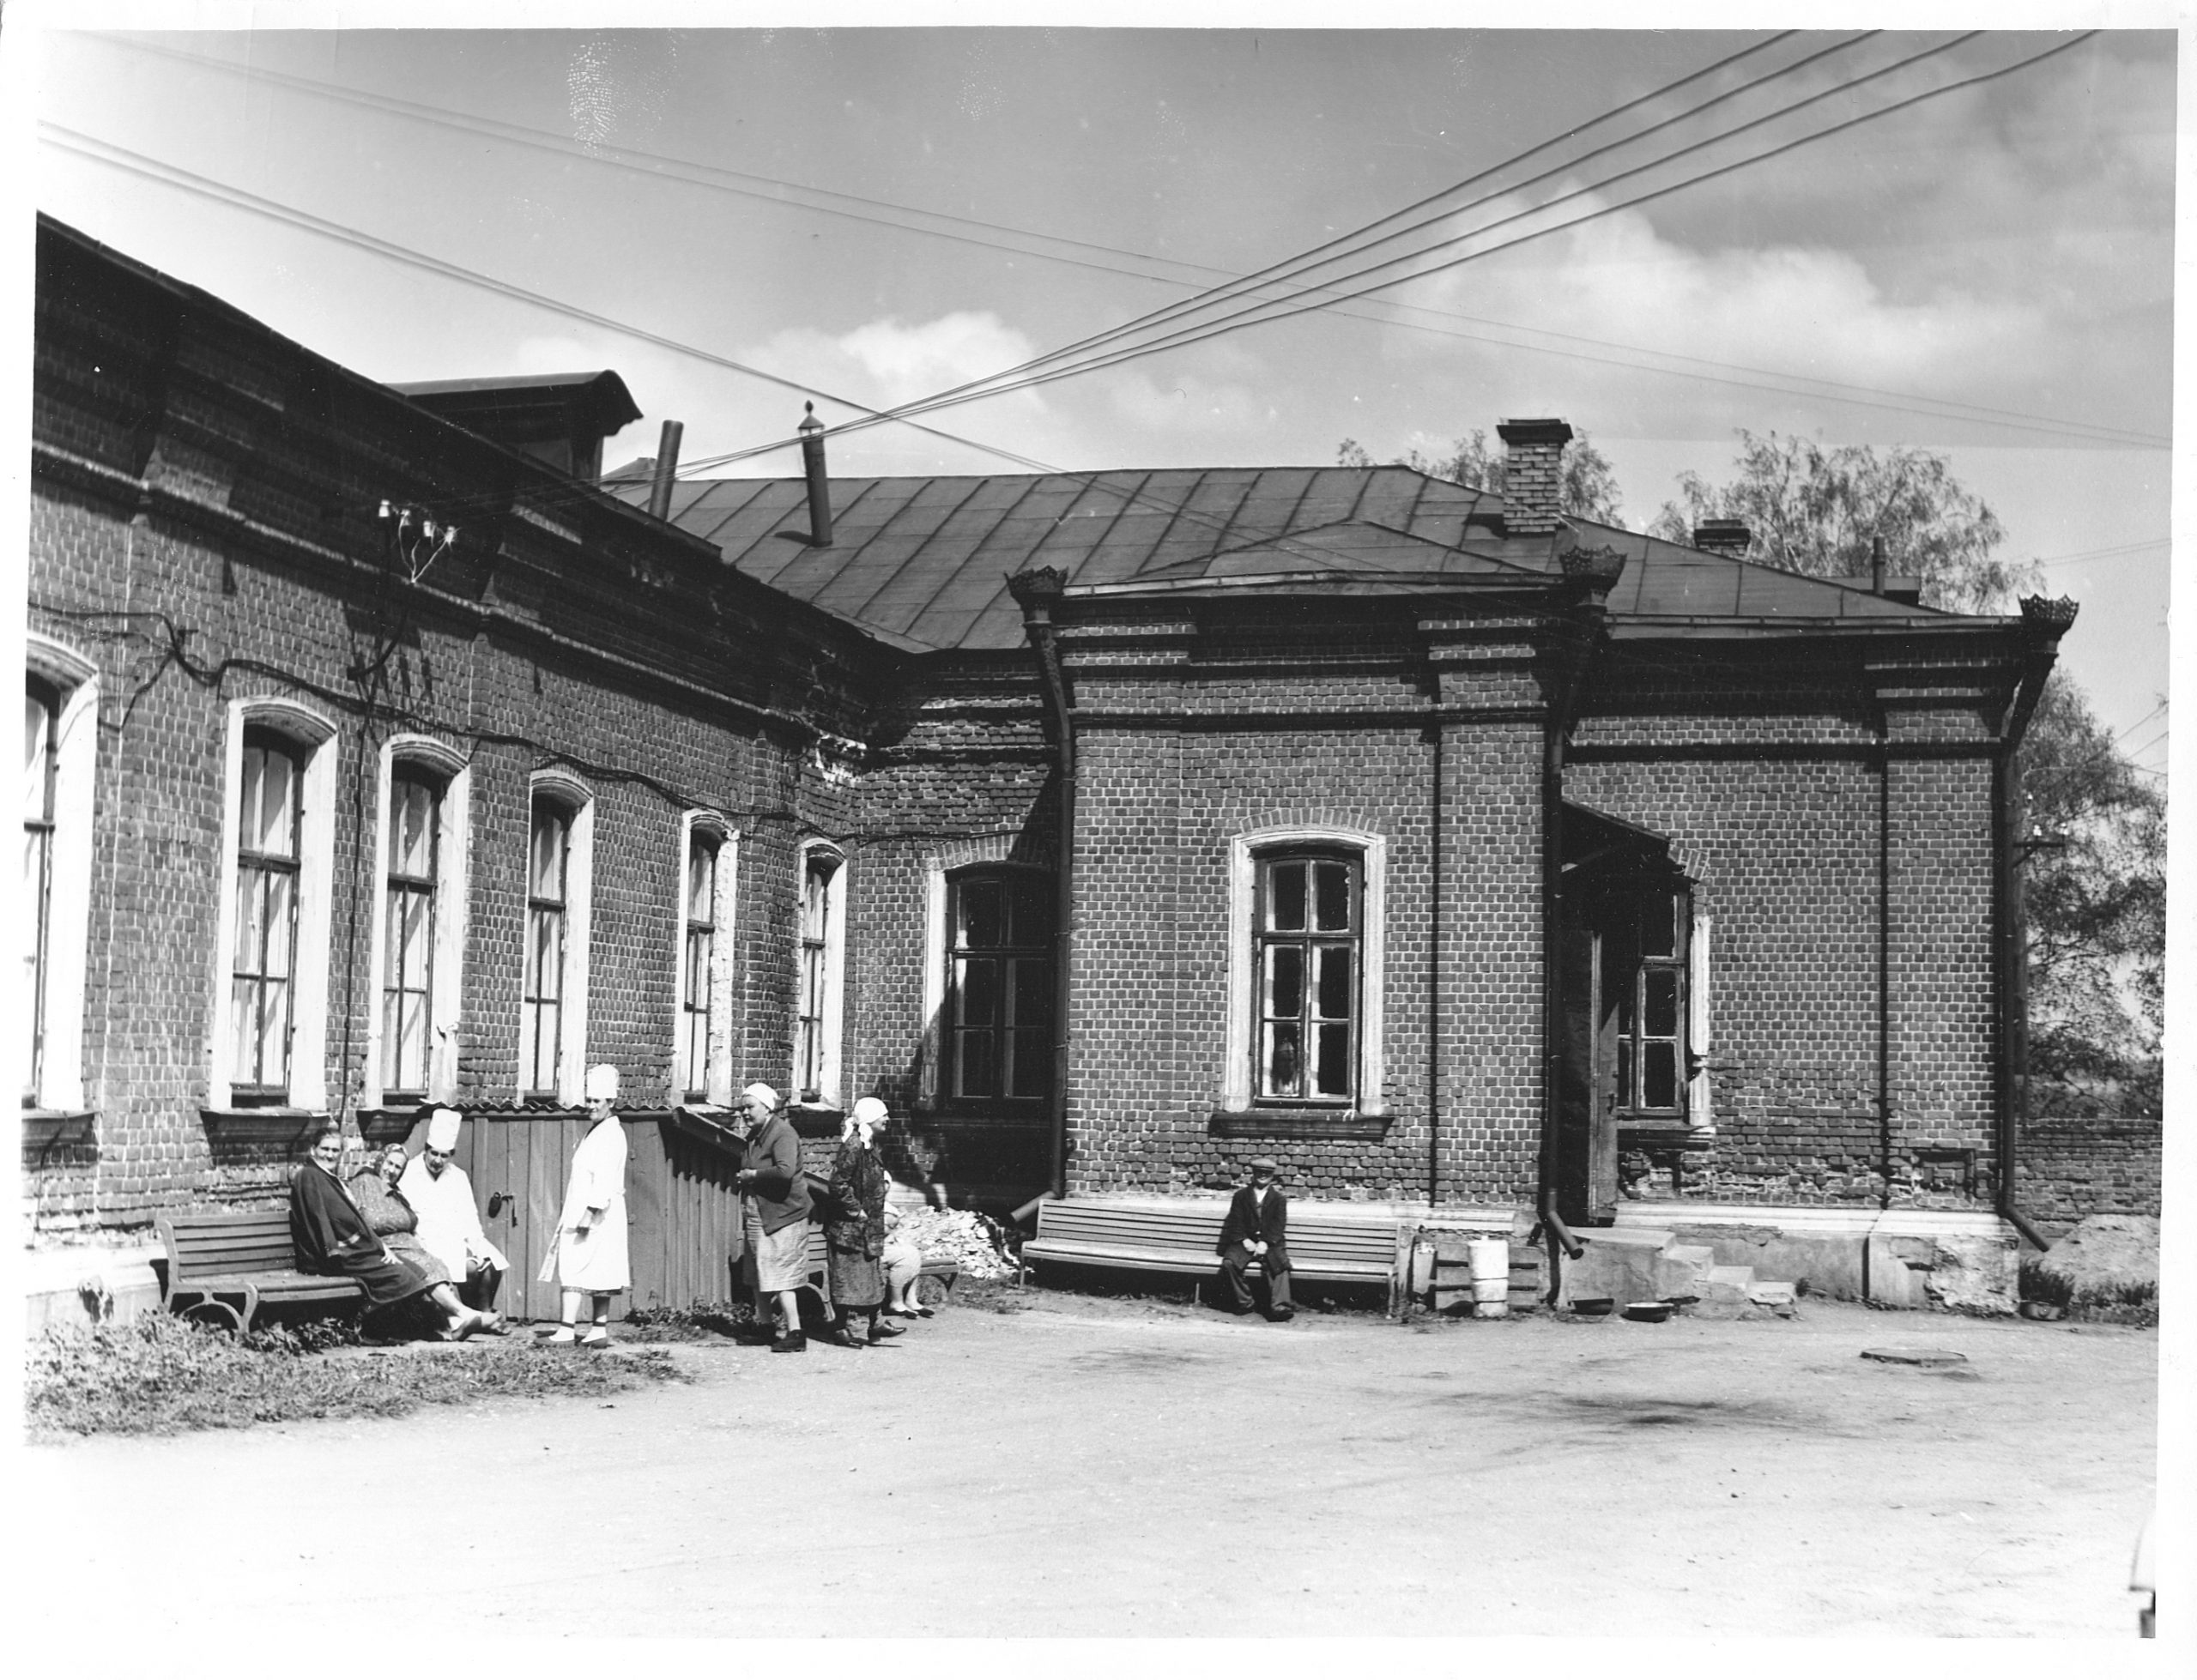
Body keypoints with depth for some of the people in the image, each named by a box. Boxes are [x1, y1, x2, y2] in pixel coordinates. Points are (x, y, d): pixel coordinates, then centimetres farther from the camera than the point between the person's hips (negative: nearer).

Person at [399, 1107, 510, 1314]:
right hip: (430, 1241, -6)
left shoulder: (458, 1176, 14)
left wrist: (473, 1241, -8)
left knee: (492, 1264, -18)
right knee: (469, 1267, -27)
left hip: (460, 1238, 6)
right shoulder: (409, 1175, -3)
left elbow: (468, 1214, 11)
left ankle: (485, 1313, -9)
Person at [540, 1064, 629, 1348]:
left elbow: (604, 1179, -21)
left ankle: (567, 1330, -17)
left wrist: (589, 1215, -25)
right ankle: (599, 1331, 14)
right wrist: (580, 1216, 18)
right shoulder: (597, 1131, 18)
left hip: (596, 1214, -10)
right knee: (598, 1272, 11)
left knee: (574, 1269, -13)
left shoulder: (611, 1135, -14)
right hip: (582, 1214, 10)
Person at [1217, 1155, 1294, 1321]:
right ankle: (1243, 1302, -16)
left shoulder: (1278, 1198, 10)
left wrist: (1265, 1243, -16)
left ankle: (1279, 1307, -40)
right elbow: (1236, 1223, 6)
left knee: (1280, 1265, -32)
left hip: (1271, 1243, -1)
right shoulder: (1241, 1196, 13)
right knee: (1229, 1263, -28)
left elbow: (1279, 1225, -1)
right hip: (1245, 1242, 1)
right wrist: (1245, 1241, -12)